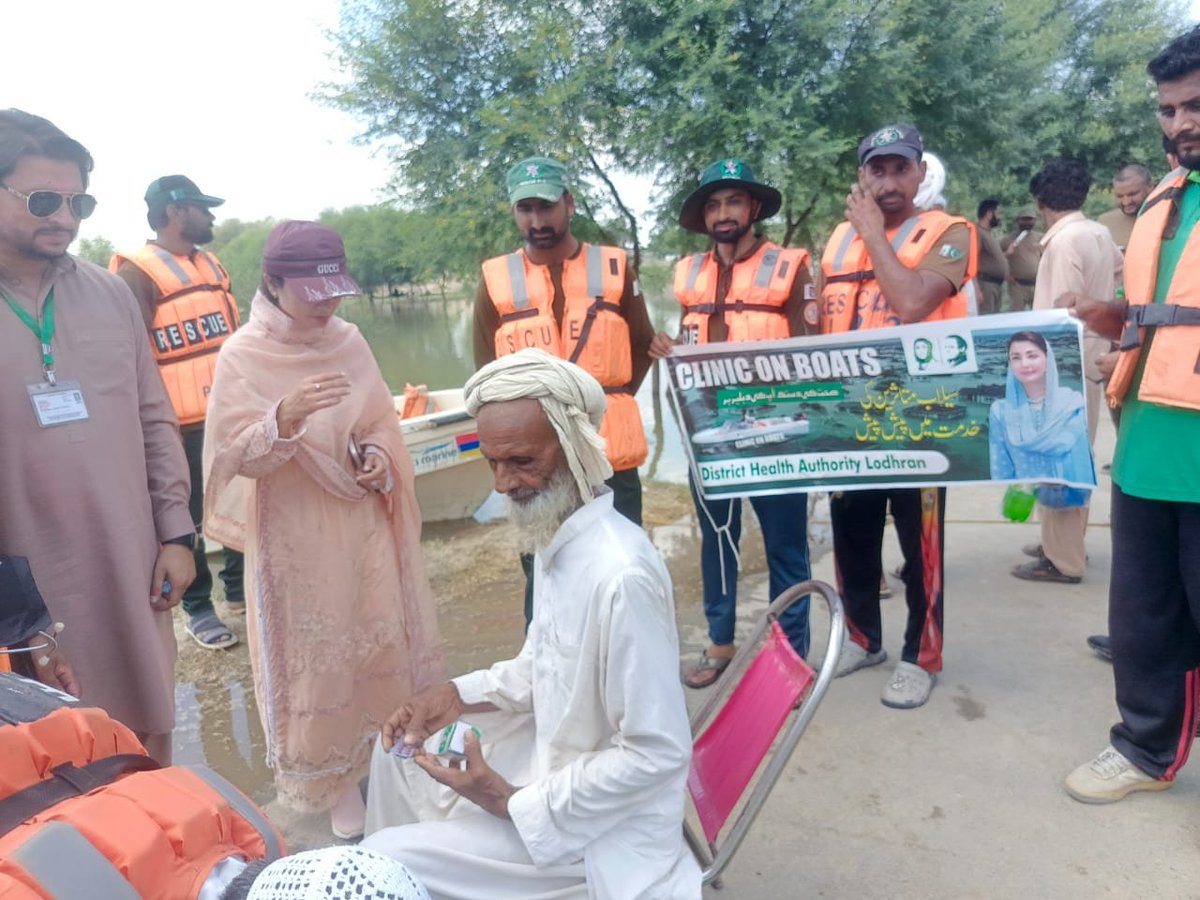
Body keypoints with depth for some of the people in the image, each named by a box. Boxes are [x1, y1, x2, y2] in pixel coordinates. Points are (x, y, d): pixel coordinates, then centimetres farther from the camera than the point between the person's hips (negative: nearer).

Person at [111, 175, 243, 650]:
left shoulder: (212, 266, 14)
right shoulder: (137, 272, -10)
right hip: (183, 424, -7)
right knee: (189, 517, 5)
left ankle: (239, 588, 31)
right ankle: (198, 608, 19)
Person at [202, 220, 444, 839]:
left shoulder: (349, 341, 0)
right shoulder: (242, 355, -12)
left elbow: (381, 421, 10)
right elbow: (237, 457, -17)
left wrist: (381, 457, -11)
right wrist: (286, 417, -34)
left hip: (363, 523, 4)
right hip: (295, 535, -4)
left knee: (381, 641, 16)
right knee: (315, 657, 8)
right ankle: (331, 780, 28)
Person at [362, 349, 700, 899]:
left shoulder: (619, 576, -33)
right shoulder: (557, 536, -4)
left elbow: (660, 753, -27)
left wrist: (514, 803, -21)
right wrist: (459, 695, -3)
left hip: (594, 826, -8)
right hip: (552, 753, 9)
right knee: (400, 744, 19)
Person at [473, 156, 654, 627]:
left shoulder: (614, 268, 3)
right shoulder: (496, 281, 1)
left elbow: (643, 347, 13)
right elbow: (487, 376, 9)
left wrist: (609, 401, 3)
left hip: (611, 455, 1)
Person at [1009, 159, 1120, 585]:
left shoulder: (1063, 241, -18)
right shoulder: (1099, 234, 9)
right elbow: (1119, 271, 29)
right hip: (1090, 356, 9)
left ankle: (1063, 560, 3)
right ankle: (1068, 543, 28)